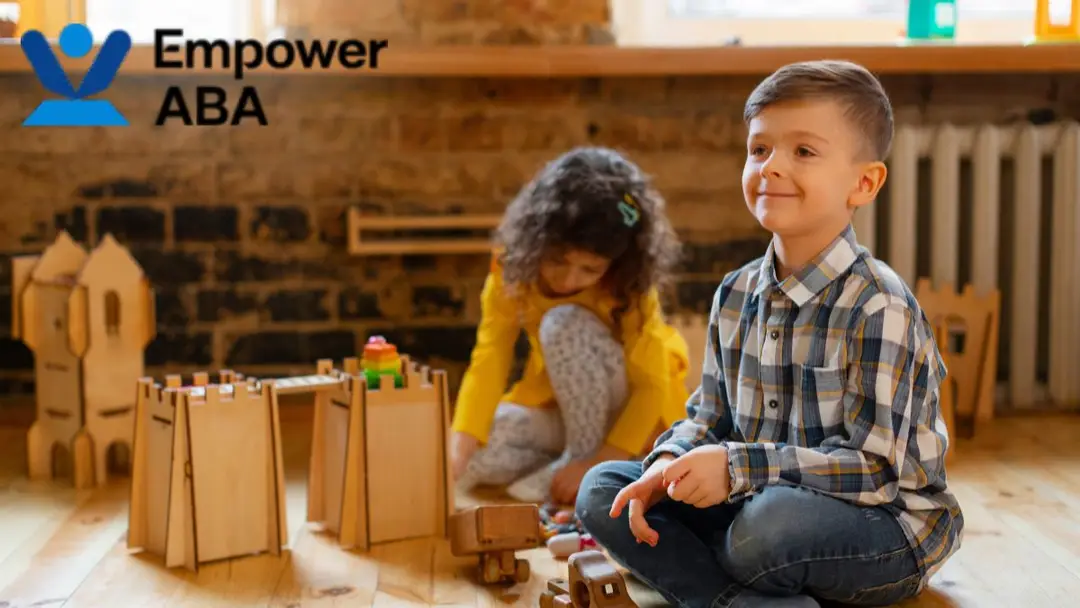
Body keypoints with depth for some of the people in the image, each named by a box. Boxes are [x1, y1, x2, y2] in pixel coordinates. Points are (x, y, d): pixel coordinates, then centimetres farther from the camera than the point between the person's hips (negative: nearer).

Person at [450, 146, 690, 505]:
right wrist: (458, 456, -37)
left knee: (565, 325, -31)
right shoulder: (512, 265, -18)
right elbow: (489, 359, -24)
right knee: (481, 455, -26)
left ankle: (584, 454, -16)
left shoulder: (628, 285, -25)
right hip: (555, 402, 3)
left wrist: (595, 464, -35)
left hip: (629, 410, -3)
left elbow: (651, 386, -25)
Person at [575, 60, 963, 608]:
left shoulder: (879, 309, -20)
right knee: (602, 490, -4)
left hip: (882, 523, -7)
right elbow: (709, 416, 10)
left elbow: (875, 467, -23)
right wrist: (668, 464, -12)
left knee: (764, 526, -39)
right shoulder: (736, 294, 3)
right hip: (754, 502, 7)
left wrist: (738, 466, -29)